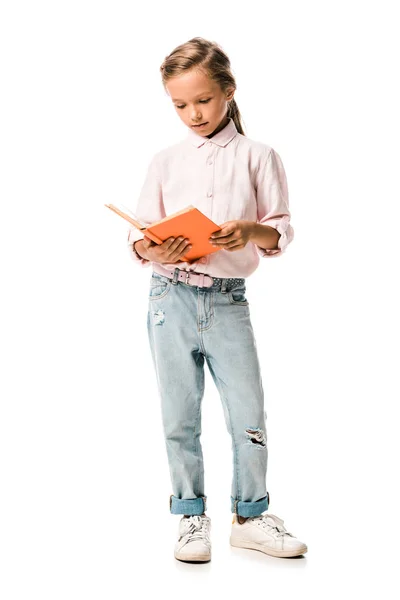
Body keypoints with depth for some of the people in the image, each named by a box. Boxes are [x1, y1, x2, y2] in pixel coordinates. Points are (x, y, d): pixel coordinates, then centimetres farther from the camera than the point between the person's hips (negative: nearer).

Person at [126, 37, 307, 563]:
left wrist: (250, 232, -21)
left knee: (249, 415, 0)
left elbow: (281, 232, 0)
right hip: (171, 298, 1)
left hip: (229, 301, -1)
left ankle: (250, 516, 19)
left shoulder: (257, 156, 3)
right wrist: (155, 250, -17)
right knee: (179, 417, 7)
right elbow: (138, 237, 5)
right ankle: (191, 517, 22)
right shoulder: (165, 161, 7)